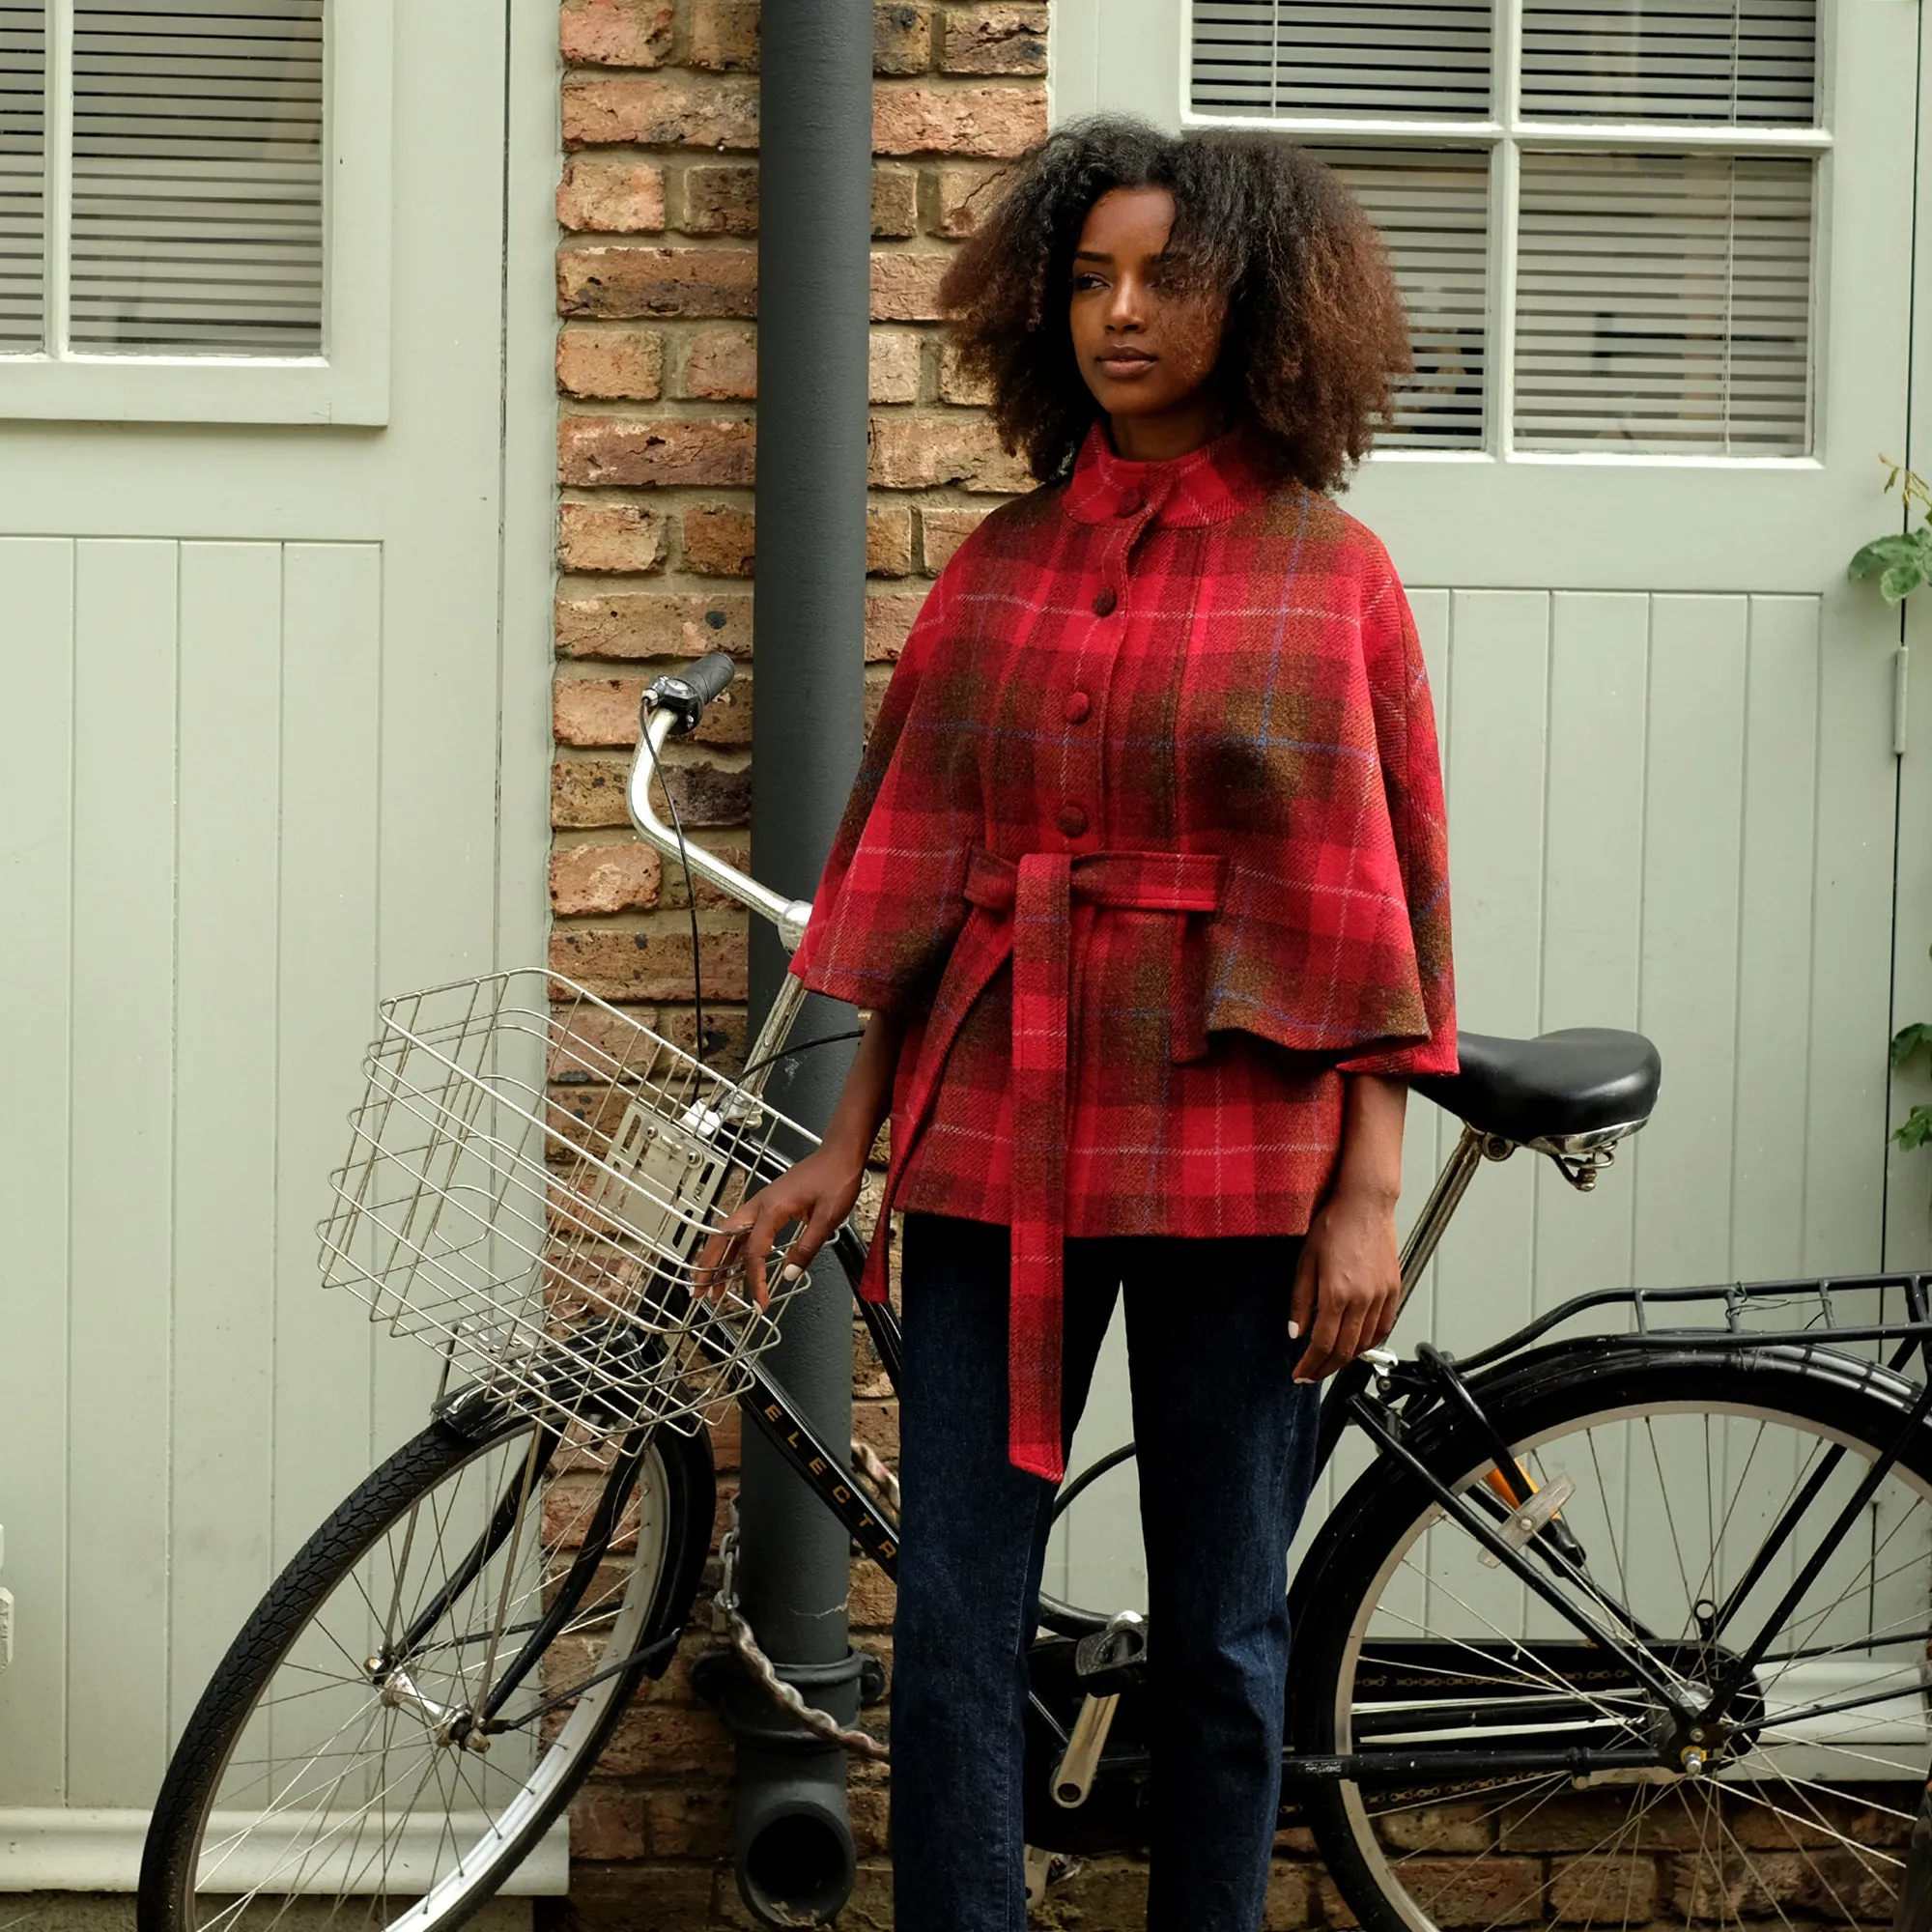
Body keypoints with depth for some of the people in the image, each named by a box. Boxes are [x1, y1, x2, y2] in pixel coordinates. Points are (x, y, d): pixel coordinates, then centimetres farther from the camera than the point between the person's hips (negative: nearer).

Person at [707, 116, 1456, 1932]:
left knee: (1219, 1632, 6)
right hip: (993, 1147, 3)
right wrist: (845, 1148, 9)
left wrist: (1368, 1197, -6)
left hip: (1228, 1158, -3)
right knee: (950, 1625, 0)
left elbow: (1381, 905, -1)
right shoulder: (1001, 563, 10)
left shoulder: (1329, 573, 1)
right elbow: (915, 876, 13)